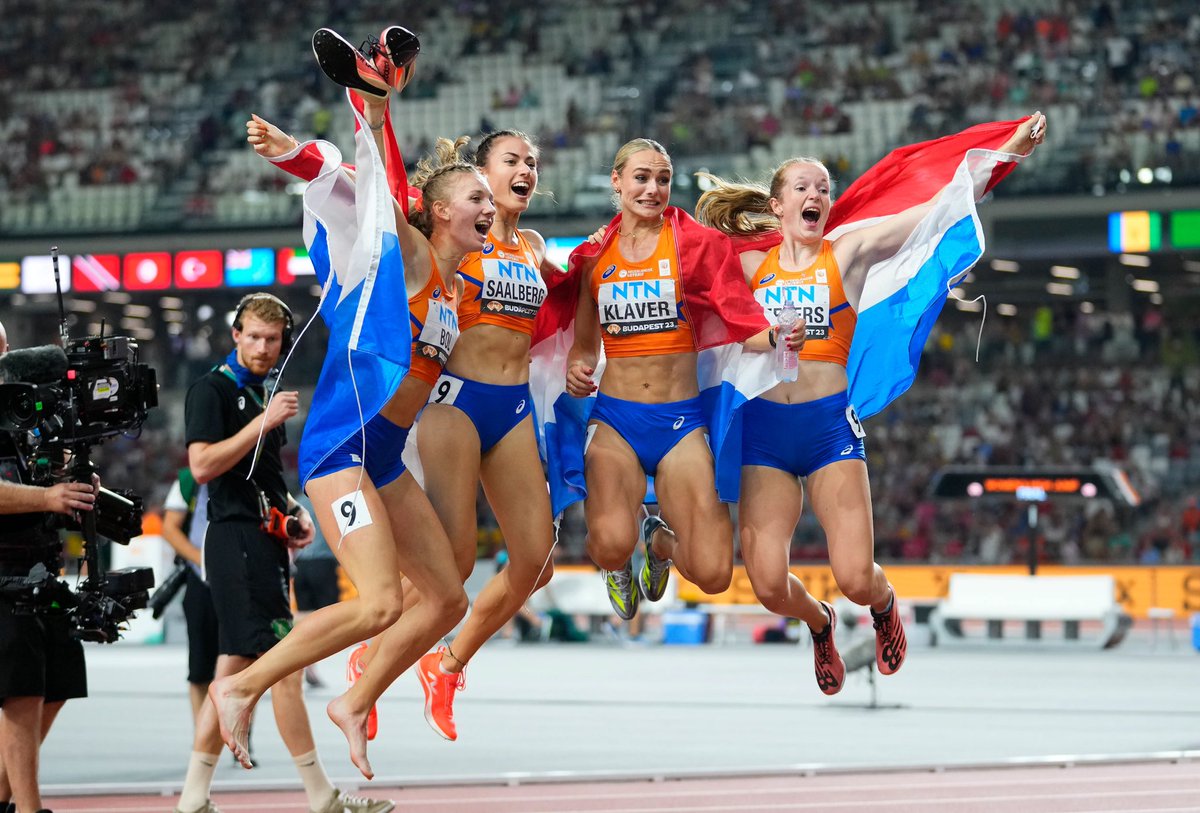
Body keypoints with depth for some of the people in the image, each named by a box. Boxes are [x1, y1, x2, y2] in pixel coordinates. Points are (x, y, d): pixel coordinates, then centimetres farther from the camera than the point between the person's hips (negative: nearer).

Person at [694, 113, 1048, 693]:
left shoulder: (848, 254, 5)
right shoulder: (750, 265, 10)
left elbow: (945, 204, -2)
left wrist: (1011, 148, -8)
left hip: (830, 424, -1)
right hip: (764, 427, 2)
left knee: (856, 578, -12)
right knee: (769, 585, -8)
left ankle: (884, 604, 28)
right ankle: (818, 623, 29)